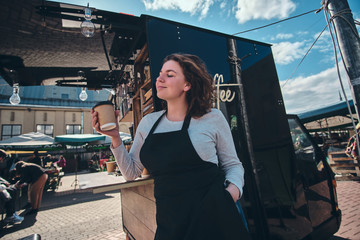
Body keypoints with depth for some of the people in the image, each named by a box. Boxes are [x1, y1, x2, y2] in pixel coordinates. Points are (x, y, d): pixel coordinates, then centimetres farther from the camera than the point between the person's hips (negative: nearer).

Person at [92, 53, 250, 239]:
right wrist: (115, 138, -5)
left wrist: (233, 189, -16)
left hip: (213, 218, -2)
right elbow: (131, 173, 6)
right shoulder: (148, 122, 4)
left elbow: (232, 164, 3)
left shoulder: (213, 118, -5)